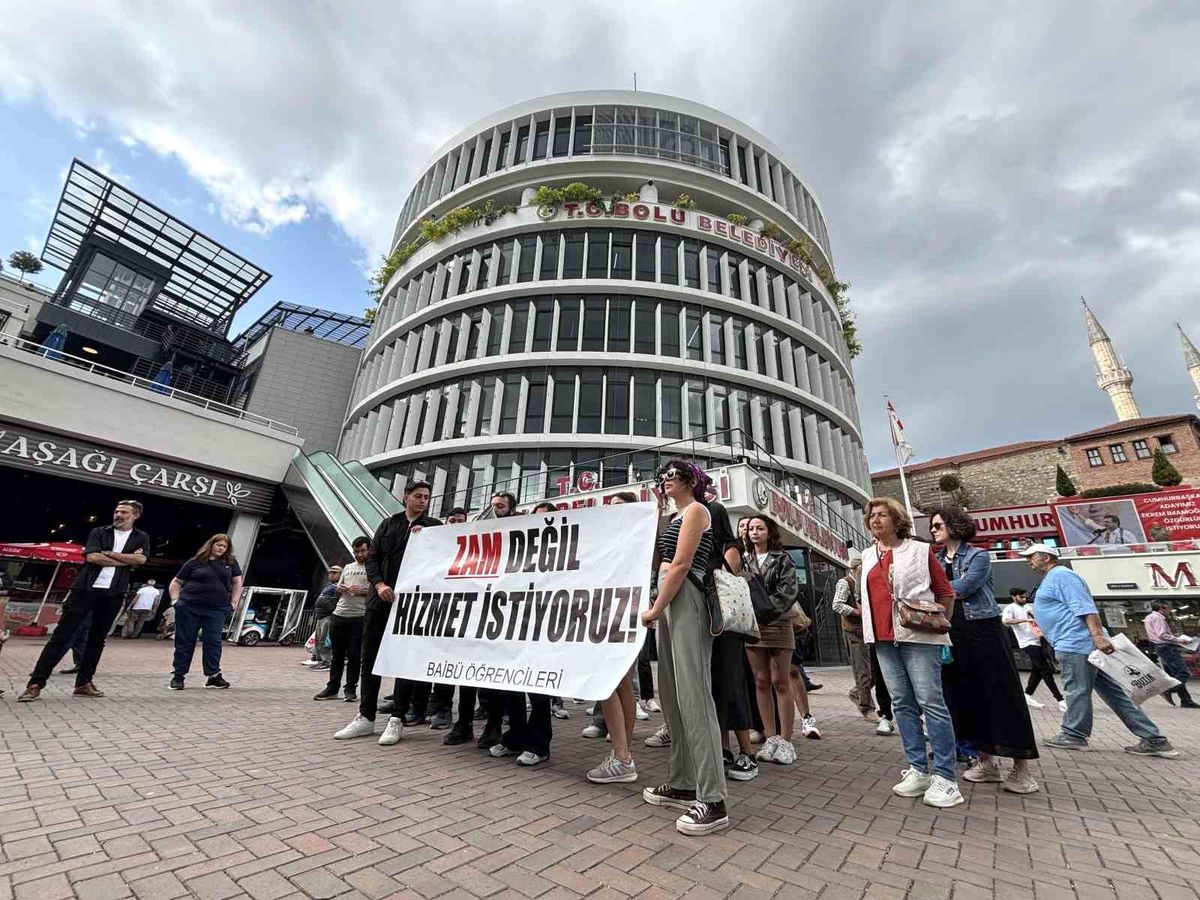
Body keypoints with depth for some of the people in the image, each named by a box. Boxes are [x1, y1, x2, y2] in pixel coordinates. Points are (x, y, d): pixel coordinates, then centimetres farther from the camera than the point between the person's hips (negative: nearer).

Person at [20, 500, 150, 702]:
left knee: (97, 638, 7)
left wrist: (109, 553, -9)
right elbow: (92, 557, -8)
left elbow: (140, 559, -9)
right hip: (86, 588, -1)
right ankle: (35, 683, 4)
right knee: (62, 634, -2)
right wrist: (126, 560, -11)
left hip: (113, 594, 1)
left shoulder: (141, 538, 8)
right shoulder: (99, 532, 7)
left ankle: (84, 683, 15)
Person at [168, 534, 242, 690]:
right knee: (185, 641, 6)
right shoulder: (195, 562, 3)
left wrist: (233, 603, 4)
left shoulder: (231, 563, 9)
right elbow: (176, 582, 11)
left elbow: (237, 583, 13)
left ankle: (214, 675, 5)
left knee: (213, 641, -1)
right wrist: (175, 600, -1)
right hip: (189, 606, -1)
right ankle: (178, 676, 18)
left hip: (217, 609, 1)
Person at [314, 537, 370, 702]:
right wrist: (340, 589, 2)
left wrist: (362, 591, -20)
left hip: (358, 617, -6)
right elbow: (337, 589, 24)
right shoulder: (348, 567, 19)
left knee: (354, 655, 0)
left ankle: (351, 690, 10)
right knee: (336, 654, 12)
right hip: (339, 615, 6)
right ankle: (332, 688, 21)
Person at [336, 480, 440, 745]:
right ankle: (365, 717, 23)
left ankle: (397, 720, 12)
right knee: (370, 658, 10)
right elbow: (372, 558, 8)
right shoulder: (388, 524, 12)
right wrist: (379, 584, -8)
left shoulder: (433, 527, 3)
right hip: (379, 600, 4)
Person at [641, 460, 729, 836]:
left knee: (693, 696, -9)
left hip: (685, 601, -10)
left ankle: (712, 801, -2)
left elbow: (681, 566, -14)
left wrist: (656, 608, -13)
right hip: (670, 602, 10)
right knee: (673, 696, 12)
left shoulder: (695, 510, -4)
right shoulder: (679, 515, 23)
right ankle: (682, 784, 23)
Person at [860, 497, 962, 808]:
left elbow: (945, 593, 4)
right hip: (883, 639, 5)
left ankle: (945, 777, 2)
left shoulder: (919, 550, 1)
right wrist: (870, 627, 14)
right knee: (902, 704, 7)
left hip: (918, 636, -5)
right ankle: (918, 770, 16)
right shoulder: (868, 555, 14)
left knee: (931, 702, -6)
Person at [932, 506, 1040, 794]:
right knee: (967, 697, 8)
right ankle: (986, 761, 20)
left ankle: (1021, 766, 10)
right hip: (952, 635, 5)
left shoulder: (978, 556, -4)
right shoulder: (935, 561, 11)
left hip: (983, 631, -5)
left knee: (1002, 694, -1)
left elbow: (963, 586, -17)